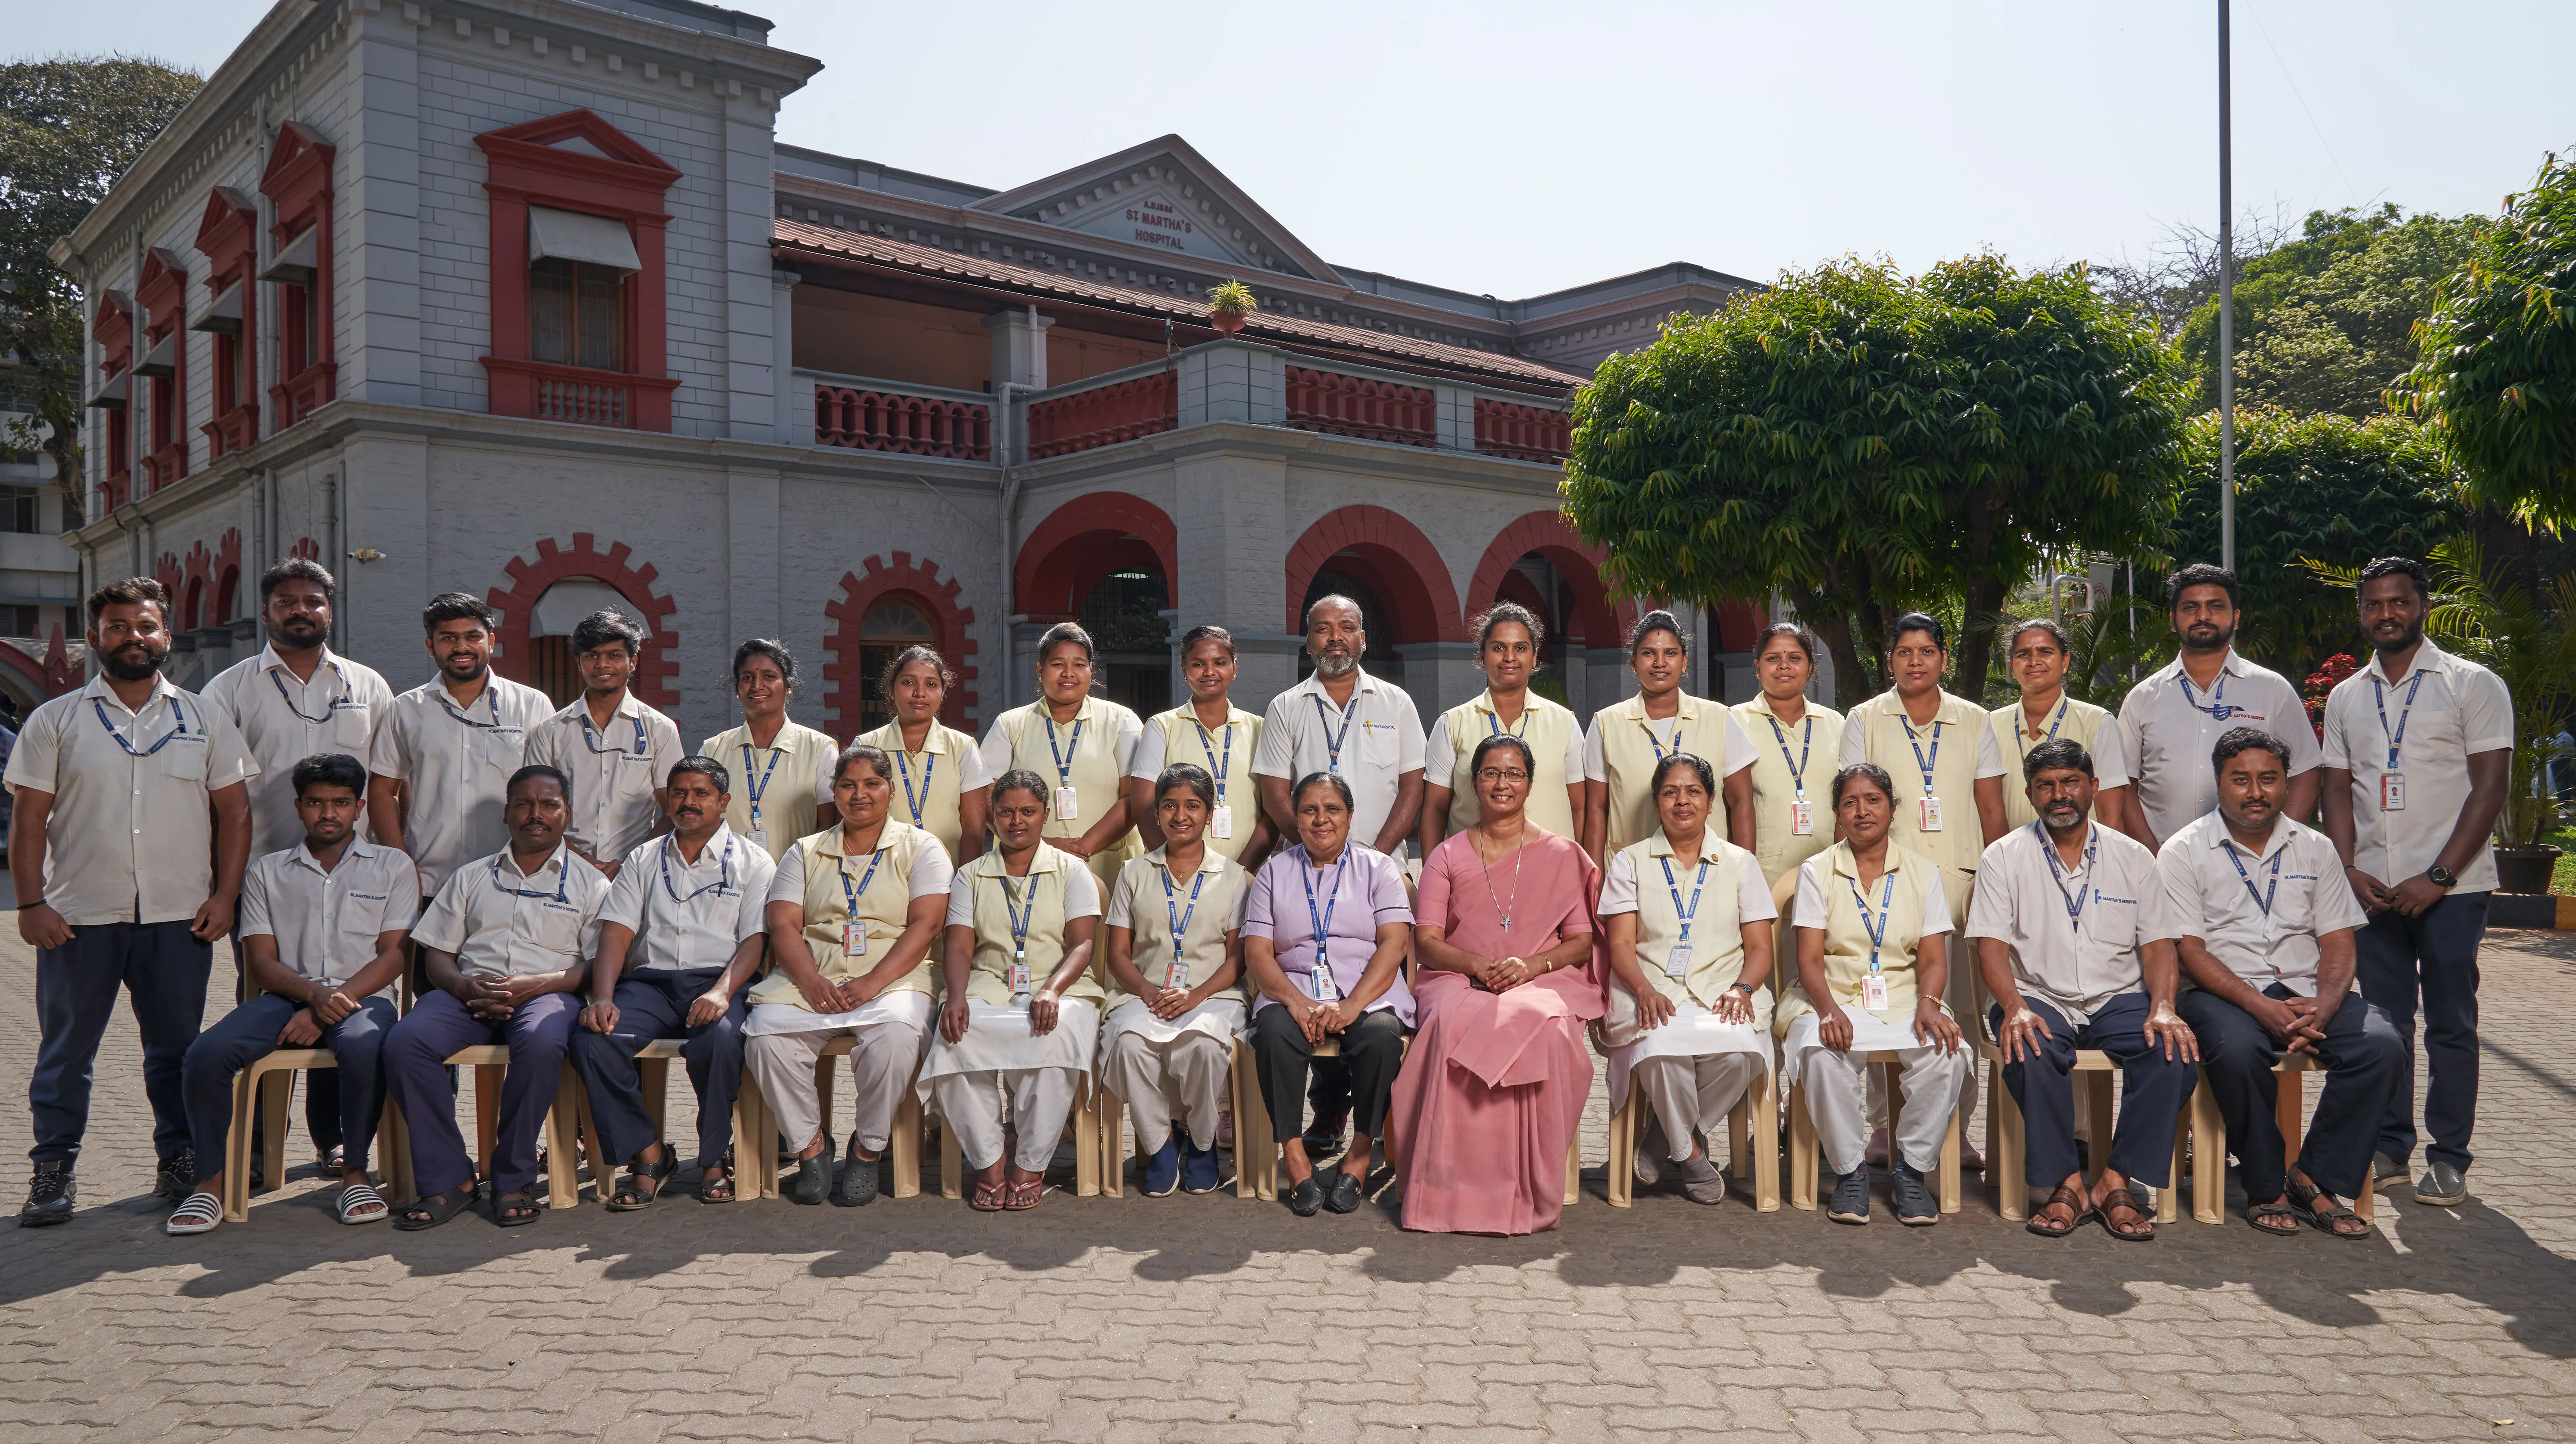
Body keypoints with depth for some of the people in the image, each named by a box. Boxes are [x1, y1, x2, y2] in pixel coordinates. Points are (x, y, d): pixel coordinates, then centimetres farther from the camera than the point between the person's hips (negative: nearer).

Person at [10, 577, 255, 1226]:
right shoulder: (56, 721, 6)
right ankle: (52, 1171, 15)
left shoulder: (205, 720, 10)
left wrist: (225, 894, -2)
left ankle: (181, 1162, 17)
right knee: (65, 1049, 5)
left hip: (181, 919, 1)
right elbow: (29, 819, 2)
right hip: (77, 917, -1)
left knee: (177, 1050, 7)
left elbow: (234, 811, 8)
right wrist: (31, 904, -7)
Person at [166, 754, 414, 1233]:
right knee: (206, 1054, -26)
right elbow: (260, 963, 8)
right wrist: (314, 994, -14)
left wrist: (330, 1005, -12)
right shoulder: (267, 871, 17)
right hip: (286, 995, 2)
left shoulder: (392, 866, 12)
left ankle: (354, 1174, -19)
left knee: (364, 1047, -37)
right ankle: (211, 1181, -10)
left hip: (362, 996, -2)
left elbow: (394, 955, 3)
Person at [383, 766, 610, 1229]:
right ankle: (447, 1179, -20)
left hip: (546, 994, -3)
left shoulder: (589, 883, 15)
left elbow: (598, 965, 3)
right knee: (404, 1043, -28)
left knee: (541, 1044, -38)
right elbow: (435, 955, 18)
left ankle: (514, 1181, -23)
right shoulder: (471, 877, 25)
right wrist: (466, 986, -6)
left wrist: (533, 984, -14)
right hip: (469, 992, 3)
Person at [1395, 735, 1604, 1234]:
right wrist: (1478, 965, -13)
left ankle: (1530, 1194, -28)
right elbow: (1427, 941, 7)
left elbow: (1582, 942, 9)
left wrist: (1531, 965, -12)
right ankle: (1456, 1191, -32)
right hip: (1460, 982, 0)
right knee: (1455, 1022, -37)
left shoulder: (1562, 854, 14)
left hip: (1545, 982, 0)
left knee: (1543, 1028, -37)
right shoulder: (1448, 856, 15)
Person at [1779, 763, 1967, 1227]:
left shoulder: (1923, 872, 10)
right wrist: (1829, 1009, -24)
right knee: (1824, 1053, -35)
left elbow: (1934, 958, 4)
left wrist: (1928, 1005, -19)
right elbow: (1810, 958, -4)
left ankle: (1910, 1168, -10)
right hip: (1834, 998, -1)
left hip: (1905, 998, 2)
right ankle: (1849, 1169, -14)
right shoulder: (1816, 872, 5)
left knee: (1945, 1053, -30)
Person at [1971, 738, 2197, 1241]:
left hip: (2118, 998, 2)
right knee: (2030, 1051, -35)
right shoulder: (2005, 857, 5)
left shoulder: (2133, 857, 11)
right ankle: (2066, 1183, -19)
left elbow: (2158, 944, 5)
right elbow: (1991, 944, -4)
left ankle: (2117, 1181, -17)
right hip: (2040, 998, -2)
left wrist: (2163, 1008, -14)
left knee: (2175, 1051, -28)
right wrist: (2014, 1007, -22)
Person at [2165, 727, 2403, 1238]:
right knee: (2237, 1049, -36)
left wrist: (2323, 1009, -13)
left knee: (2382, 1046, -24)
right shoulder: (2185, 852, 1)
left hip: (2305, 991, 4)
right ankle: (2265, 1187, -14)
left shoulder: (2315, 849, 14)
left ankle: (2316, 1179, -11)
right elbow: (2189, 951, -7)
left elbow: (2338, 942, 8)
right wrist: (2262, 1007, -19)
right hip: (2222, 991, -4)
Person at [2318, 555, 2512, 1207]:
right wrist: (2350, 871, -2)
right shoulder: (2346, 697, 12)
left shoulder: (2473, 685, -1)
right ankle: (2390, 1149, 17)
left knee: (2451, 1024, 2)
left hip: (2451, 887, -4)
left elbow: (2490, 787, -6)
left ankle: (2449, 1158, 11)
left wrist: (2438, 877, -13)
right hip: (2373, 886, 4)